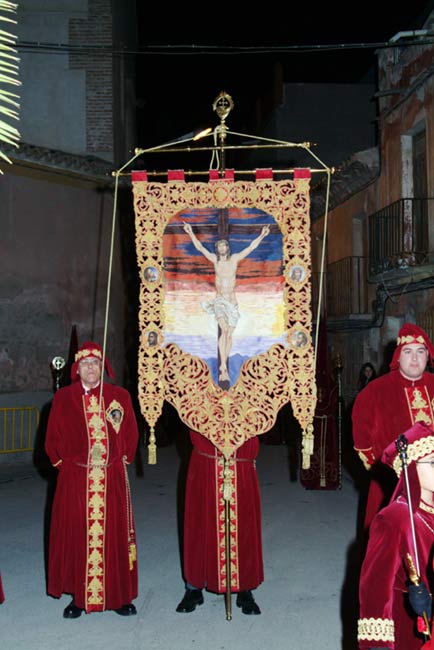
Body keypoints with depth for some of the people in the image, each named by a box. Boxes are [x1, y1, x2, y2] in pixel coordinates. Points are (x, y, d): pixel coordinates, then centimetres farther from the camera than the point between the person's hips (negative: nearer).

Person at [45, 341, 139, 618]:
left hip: (113, 479, 1)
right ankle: (78, 597, 17)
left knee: (114, 534, 5)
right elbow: (53, 439, 9)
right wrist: (63, 461, 4)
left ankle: (119, 596, 18)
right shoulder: (63, 398, 2)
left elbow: (131, 433, 12)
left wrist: (123, 459, 6)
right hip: (75, 479, 0)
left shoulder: (120, 396, 4)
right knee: (76, 535, 3)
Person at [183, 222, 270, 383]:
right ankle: (223, 366, -24)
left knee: (229, 334, 2)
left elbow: (251, 247, 6)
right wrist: (191, 234, 1)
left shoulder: (235, 258, 5)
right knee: (224, 329, -24)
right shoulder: (215, 259, 5)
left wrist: (261, 236, 0)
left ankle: (223, 368, 12)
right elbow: (200, 247, 6)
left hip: (232, 303, 2)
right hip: (219, 301, -2)